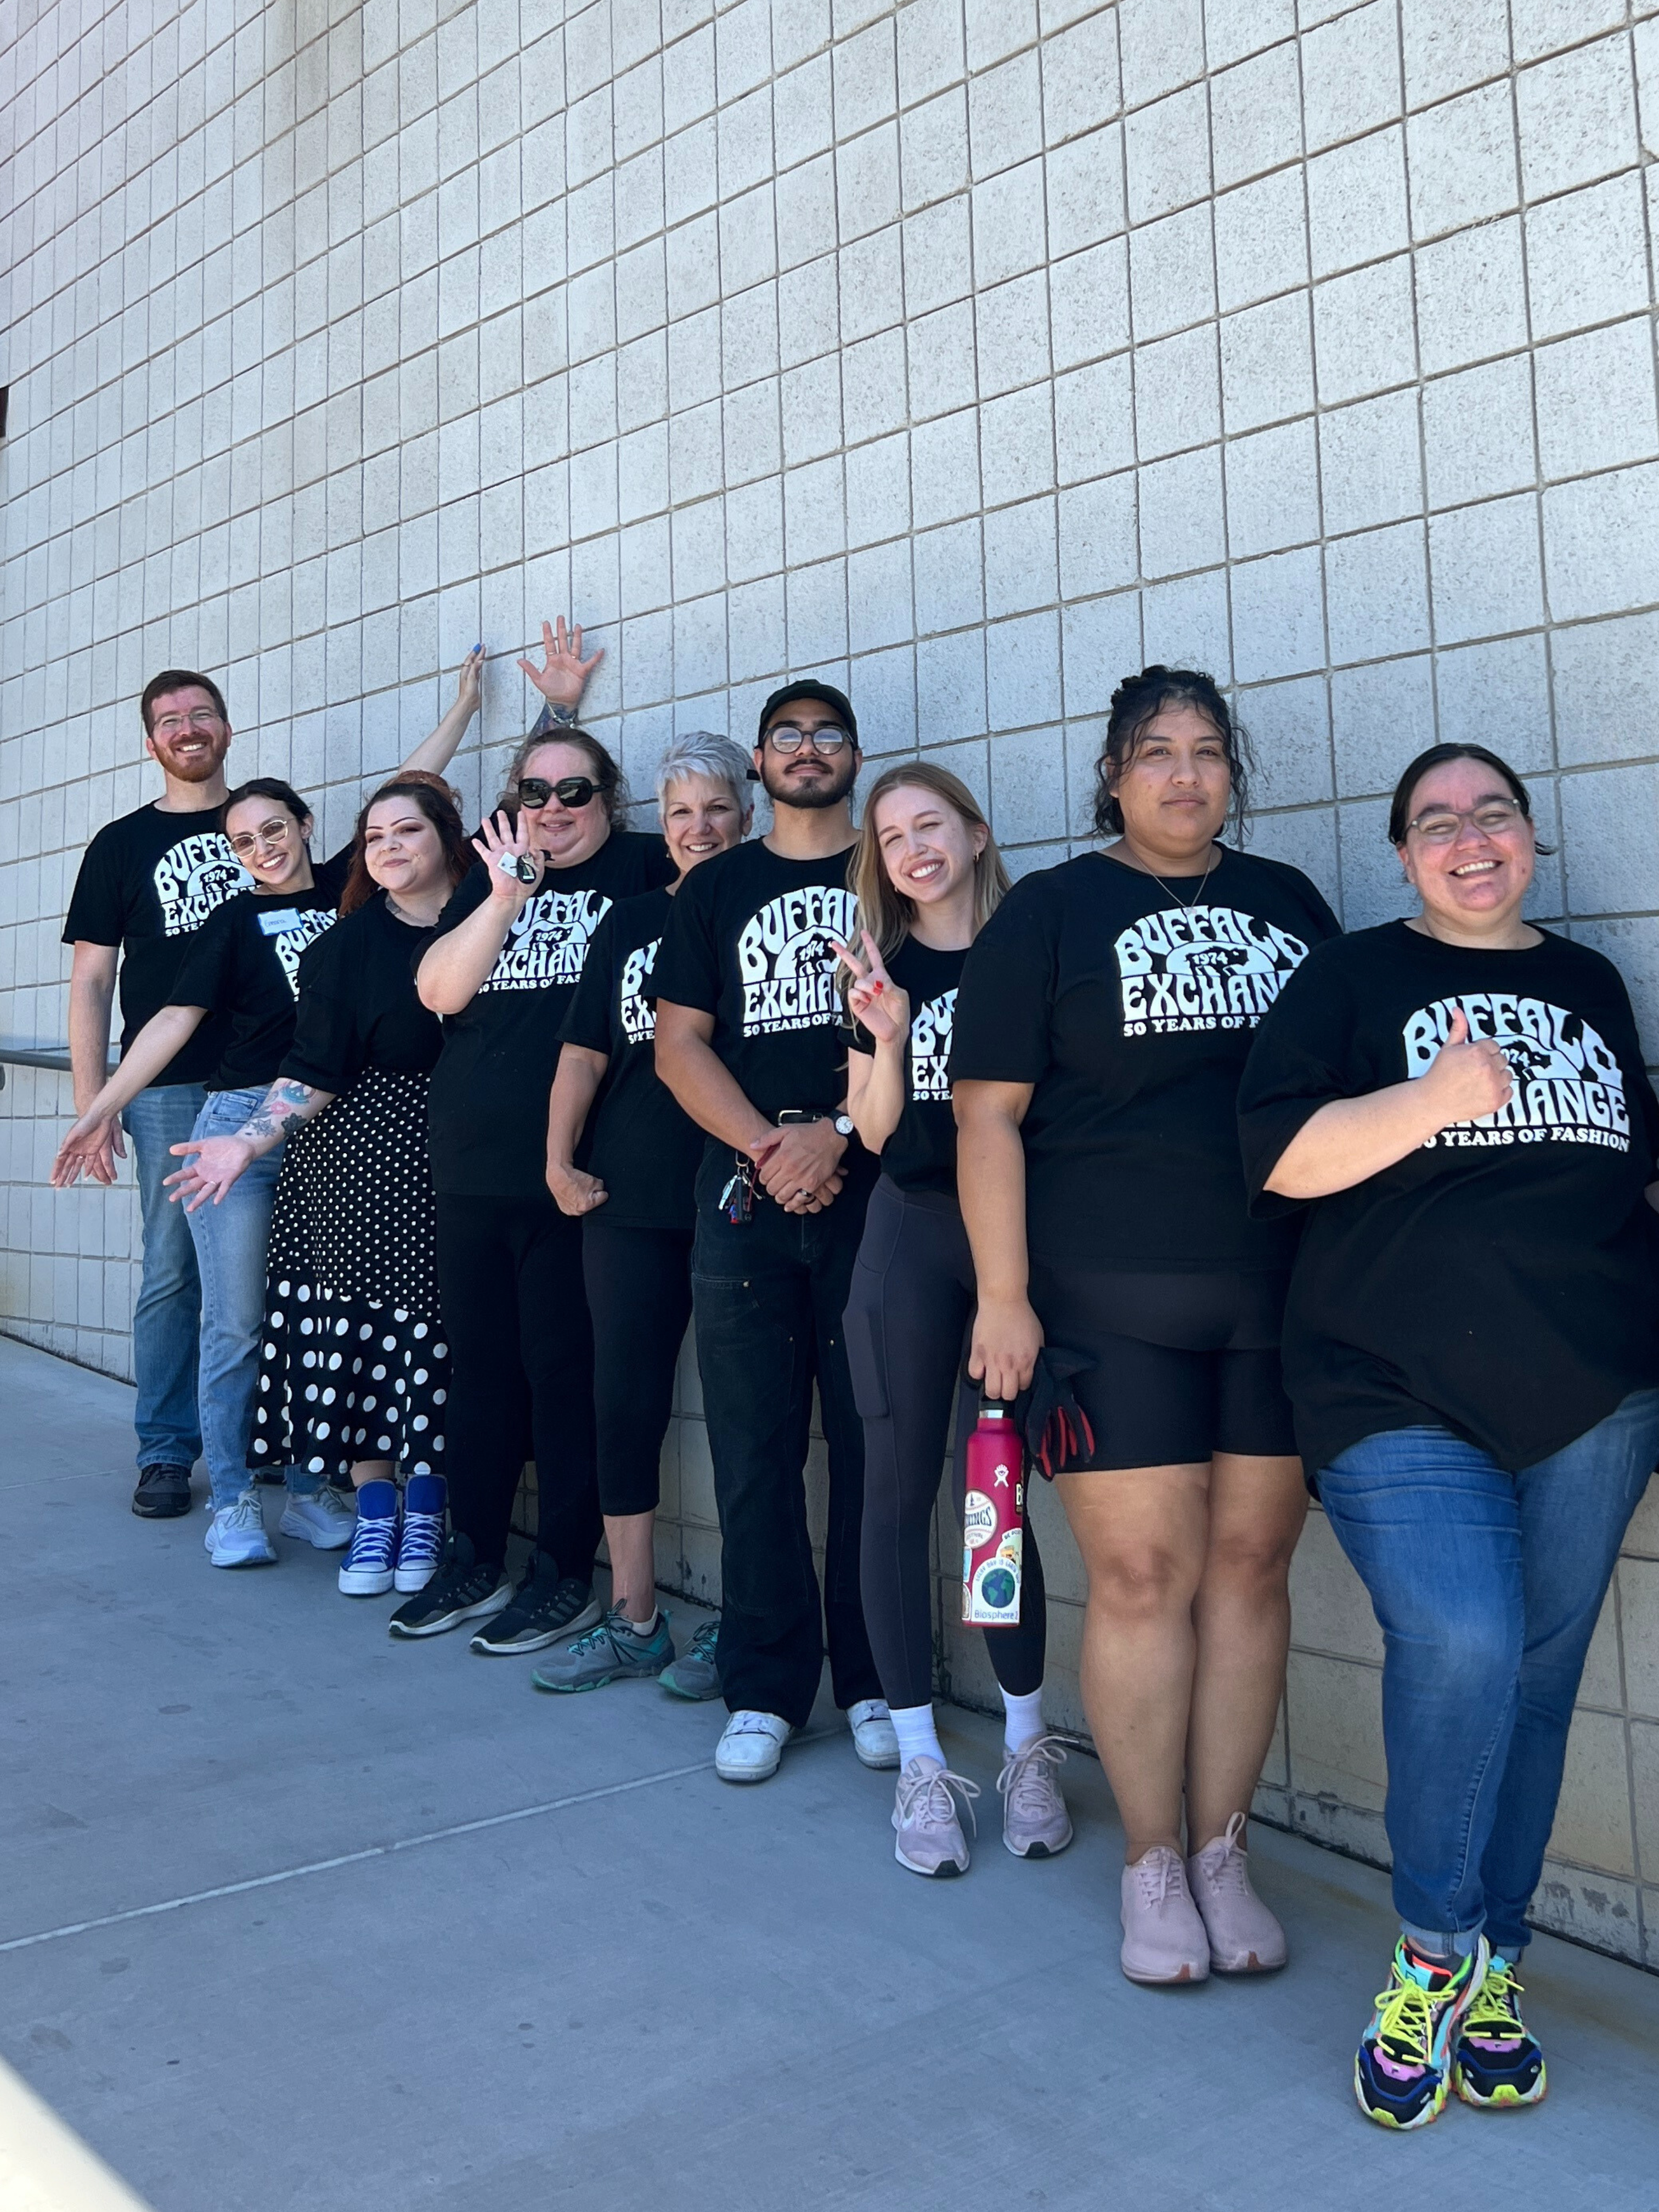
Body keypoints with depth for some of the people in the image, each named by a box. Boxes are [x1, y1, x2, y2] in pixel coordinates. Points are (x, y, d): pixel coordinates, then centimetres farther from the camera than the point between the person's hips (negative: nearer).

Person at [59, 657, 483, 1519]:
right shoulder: (122, 844, 8)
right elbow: (91, 980, 4)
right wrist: (91, 1104, -1)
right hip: (170, 1091, -1)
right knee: (174, 1273, 2)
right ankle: (166, 1453, 14)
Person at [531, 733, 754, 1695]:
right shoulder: (631, 922, 13)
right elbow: (585, 1051, 10)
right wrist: (560, 1158, 2)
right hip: (630, 1201, 4)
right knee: (624, 1404, 6)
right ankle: (633, 1623, 18)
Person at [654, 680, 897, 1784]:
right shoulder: (716, 888, 15)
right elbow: (680, 1043, 7)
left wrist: (835, 1133, -13)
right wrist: (767, 1150, -7)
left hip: (872, 1192, -1)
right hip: (746, 1197, 2)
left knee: (874, 1444, 1)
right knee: (756, 1449, 3)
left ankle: (875, 1681, 14)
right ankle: (767, 1686, 14)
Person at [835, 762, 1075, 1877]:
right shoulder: (880, 968, 6)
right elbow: (875, 1130, 3)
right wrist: (888, 1036, -12)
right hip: (913, 1233, 2)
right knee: (900, 1489, 2)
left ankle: (1028, 1746, 21)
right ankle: (921, 1763, 14)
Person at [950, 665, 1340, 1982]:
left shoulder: (1289, 901, 13)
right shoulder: (1051, 911, 2)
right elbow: (989, 1111, -3)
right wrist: (1003, 1297, -10)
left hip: (1284, 1302, 4)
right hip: (1111, 1309, -3)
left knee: (1251, 1565, 7)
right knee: (1143, 1572, -1)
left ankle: (1224, 1853, 22)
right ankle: (1153, 1865, 17)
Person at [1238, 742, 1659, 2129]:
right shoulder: (1353, 977, 4)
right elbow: (1280, 1158, -8)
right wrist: (1434, 1101, -18)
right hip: (1403, 1393, -4)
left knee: (1539, 1673, 7)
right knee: (1460, 1644, -19)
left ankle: (1489, 1970, 24)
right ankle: (1438, 1949, 6)